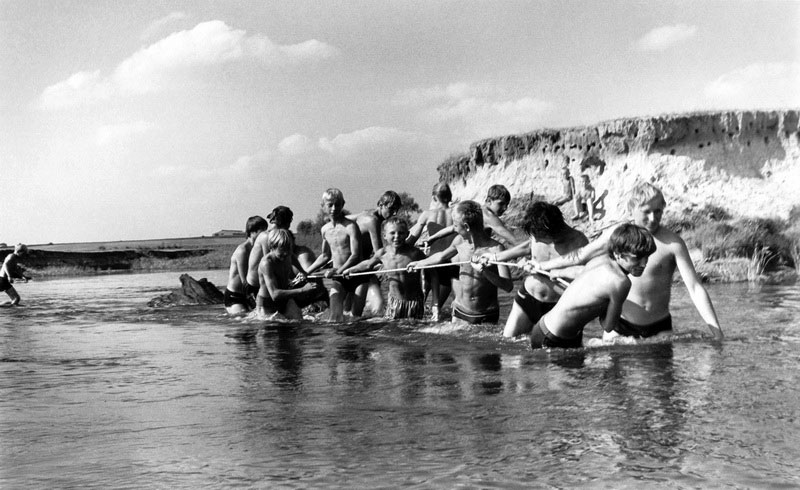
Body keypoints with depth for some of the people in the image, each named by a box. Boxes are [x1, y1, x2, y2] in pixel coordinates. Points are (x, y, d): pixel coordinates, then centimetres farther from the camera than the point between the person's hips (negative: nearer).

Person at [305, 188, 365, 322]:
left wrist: (339, 271, -29)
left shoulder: (350, 226, -11)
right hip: (338, 279, 4)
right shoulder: (325, 229, 8)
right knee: (336, 316, -13)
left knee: (356, 315, -6)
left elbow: (356, 255, -18)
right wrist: (306, 273, 20)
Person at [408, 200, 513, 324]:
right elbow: (442, 256, 19)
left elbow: (508, 286, -24)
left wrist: (485, 271, -38)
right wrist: (420, 263, 34)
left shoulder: (495, 249, -19)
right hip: (460, 311, 4)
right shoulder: (460, 241, -4)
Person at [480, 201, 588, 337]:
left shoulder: (577, 241, -22)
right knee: (507, 338, 4)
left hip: (557, 306, -4)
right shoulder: (537, 235, -9)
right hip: (528, 296, 4)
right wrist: (496, 257, 23)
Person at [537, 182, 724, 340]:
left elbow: (695, 289, -14)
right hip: (621, 325, 2)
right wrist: (542, 266, 23)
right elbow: (581, 255, 13)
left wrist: (717, 332, -22)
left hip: (659, 327, -1)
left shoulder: (672, 243, -12)